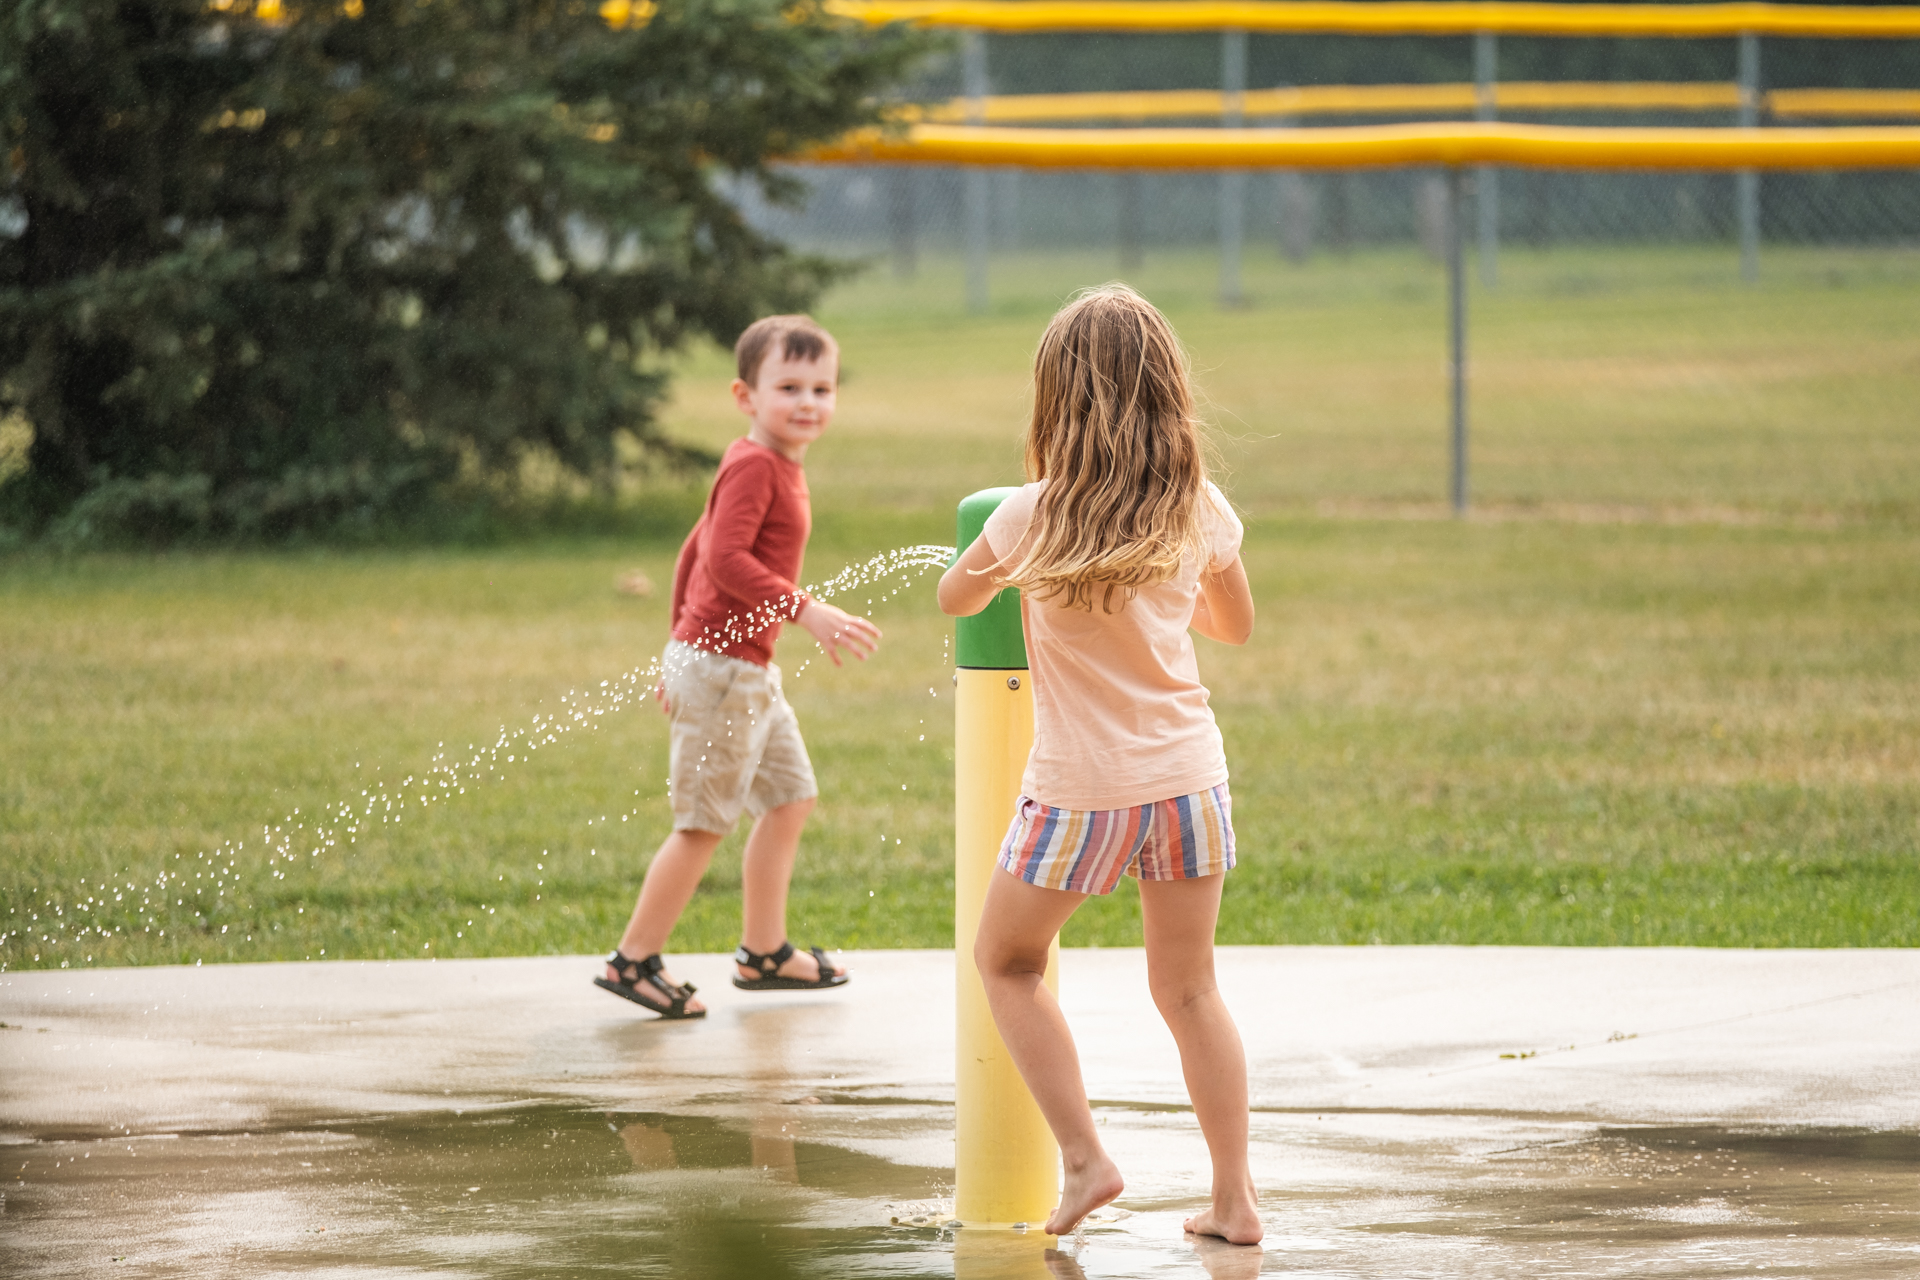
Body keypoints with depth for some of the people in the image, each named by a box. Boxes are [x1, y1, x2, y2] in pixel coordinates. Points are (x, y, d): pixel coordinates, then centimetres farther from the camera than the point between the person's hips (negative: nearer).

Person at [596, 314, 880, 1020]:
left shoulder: (775, 468, 15)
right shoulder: (754, 466, -16)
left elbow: (696, 551, 21)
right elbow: (725, 559, -27)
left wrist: (681, 647, 26)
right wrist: (806, 611, -29)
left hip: (746, 669, 10)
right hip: (724, 667, -10)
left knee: (790, 797, 16)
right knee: (705, 822, -5)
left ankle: (764, 953, 25)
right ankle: (634, 960, 3)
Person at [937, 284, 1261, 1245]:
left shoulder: (1034, 516, -13)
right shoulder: (1200, 510, -3)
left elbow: (955, 598, 6)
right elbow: (1237, 624, 15)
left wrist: (994, 568, 27)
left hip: (1081, 789, -3)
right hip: (1187, 772, 3)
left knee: (1006, 960, 17)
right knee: (1189, 989, 14)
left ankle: (1084, 1158, 7)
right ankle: (1234, 1196, 13)